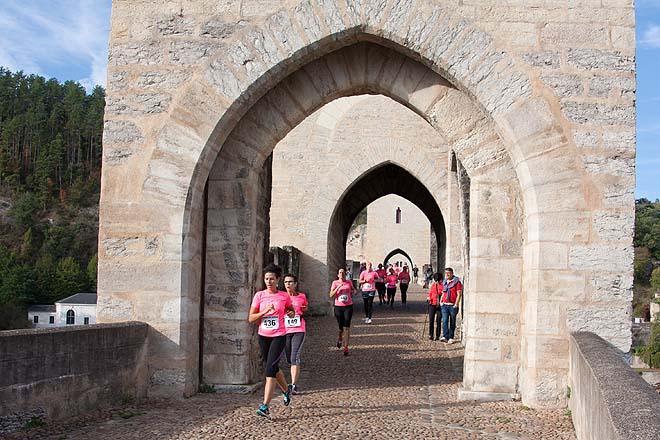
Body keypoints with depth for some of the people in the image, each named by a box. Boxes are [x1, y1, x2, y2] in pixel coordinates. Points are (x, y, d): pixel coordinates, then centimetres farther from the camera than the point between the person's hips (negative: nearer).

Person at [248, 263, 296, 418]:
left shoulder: (284, 296, -1)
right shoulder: (259, 295, 0)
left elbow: (291, 309, 20)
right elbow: (251, 319, -3)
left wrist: (291, 313, -2)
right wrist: (265, 311, -17)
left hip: (279, 336, -3)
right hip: (263, 336, 3)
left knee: (270, 369, -14)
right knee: (274, 368, 17)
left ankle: (265, 406, -15)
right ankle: (286, 391, 45)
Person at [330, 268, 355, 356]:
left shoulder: (349, 282, 5)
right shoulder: (335, 283, 0)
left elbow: (353, 290, 26)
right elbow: (331, 295, -9)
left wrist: (353, 292, 5)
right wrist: (338, 287, -18)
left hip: (348, 306, 0)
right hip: (338, 307, 0)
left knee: (346, 327, -6)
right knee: (340, 326, 8)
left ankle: (346, 347, -5)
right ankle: (340, 338, 42)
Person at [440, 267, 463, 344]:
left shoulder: (457, 282, -4)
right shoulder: (444, 282, 14)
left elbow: (459, 294, -7)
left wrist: (456, 304, -13)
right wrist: (441, 301, 11)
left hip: (453, 306, -4)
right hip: (444, 305, 4)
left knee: (452, 322, 4)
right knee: (445, 321, -7)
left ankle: (451, 338, 10)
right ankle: (445, 336, -11)